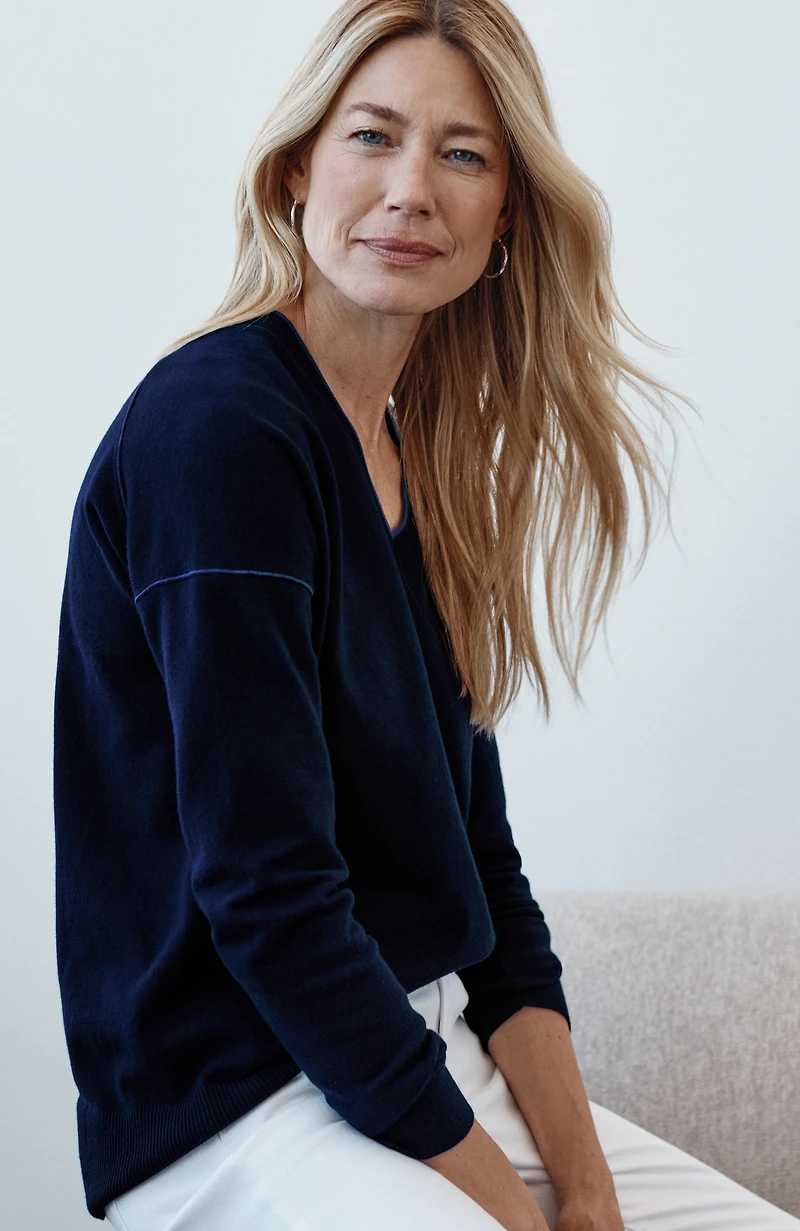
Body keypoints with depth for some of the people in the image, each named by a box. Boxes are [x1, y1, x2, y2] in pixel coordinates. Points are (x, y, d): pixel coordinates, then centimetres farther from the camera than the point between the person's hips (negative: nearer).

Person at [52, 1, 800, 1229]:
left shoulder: (423, 466, 9)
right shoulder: (215, 427, -16)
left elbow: (477, 850, 7)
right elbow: (264, 892, -20)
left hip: (438, 1059, 8)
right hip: (235, 1109, -7)